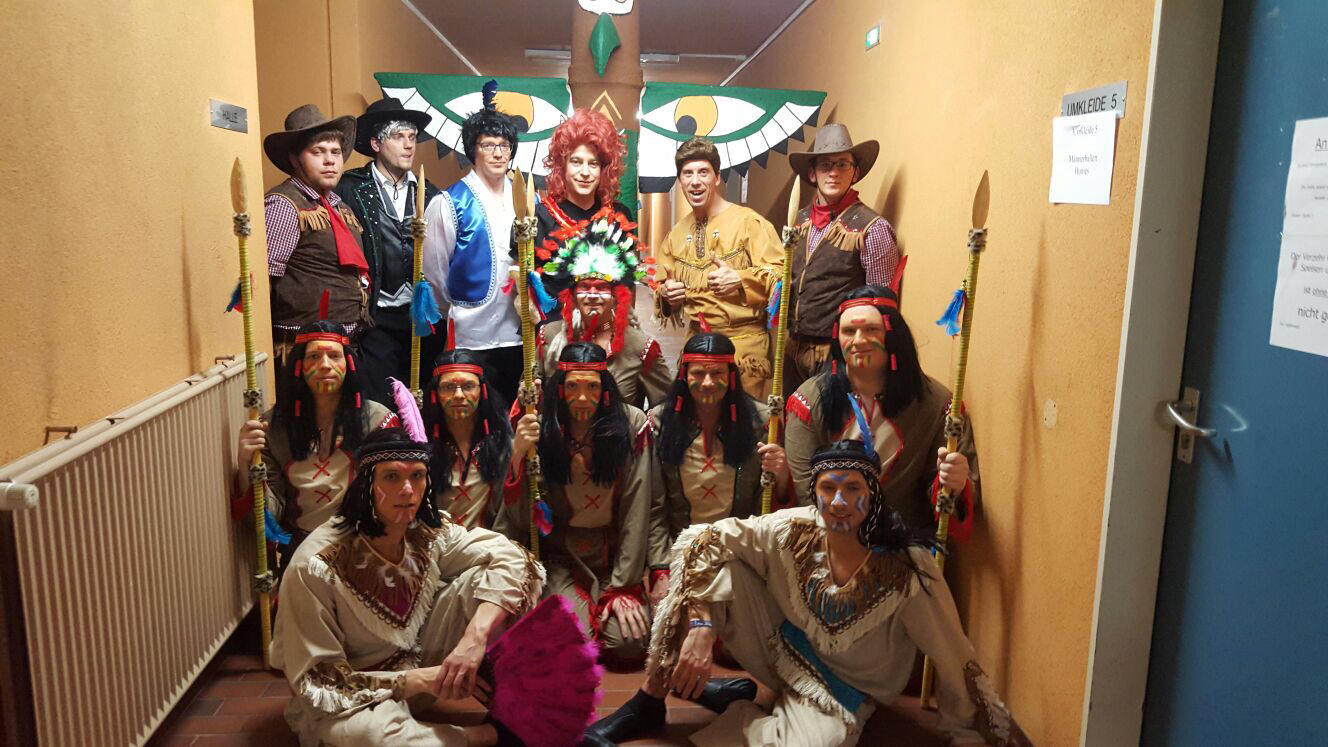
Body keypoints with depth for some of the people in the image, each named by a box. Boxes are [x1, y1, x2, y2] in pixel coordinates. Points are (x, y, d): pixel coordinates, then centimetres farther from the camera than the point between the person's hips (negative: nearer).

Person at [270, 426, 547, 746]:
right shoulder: (316, 566, -25)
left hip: (418, 665, 4)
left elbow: (511, 560, -20)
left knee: (480, 579, -17)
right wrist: (414, 681, -30)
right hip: (343, 703, -4)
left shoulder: (430, 535, -12)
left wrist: (475, 637, -37)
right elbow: (315, 682, -21)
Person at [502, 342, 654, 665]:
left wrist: (623, 587, -12)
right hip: (561, 556, 0)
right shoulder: (542, 430, -6)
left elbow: (636, 510, -9)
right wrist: (518, 454, -24)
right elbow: (520, 522, -10)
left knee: (628, 644, -19)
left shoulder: (630, 424, -8)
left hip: (614, 552, 0)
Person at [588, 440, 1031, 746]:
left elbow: (958, 662, -19)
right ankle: (650, 702, -10)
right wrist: (700, 628, -27)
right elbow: (702, 539, -17)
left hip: (841, 689, -2)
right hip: (781, 649, 3)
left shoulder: (907, 567, -25)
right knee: (713, 562, -21)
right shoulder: (794, 531, -18)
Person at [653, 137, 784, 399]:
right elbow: (661, 286, 21)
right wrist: (666, 294, -2)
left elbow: (779, 274, -10)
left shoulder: (749, 222, -4)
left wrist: (740, 280, -26)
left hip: (745, 340, -5)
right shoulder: (676, 235, 13)